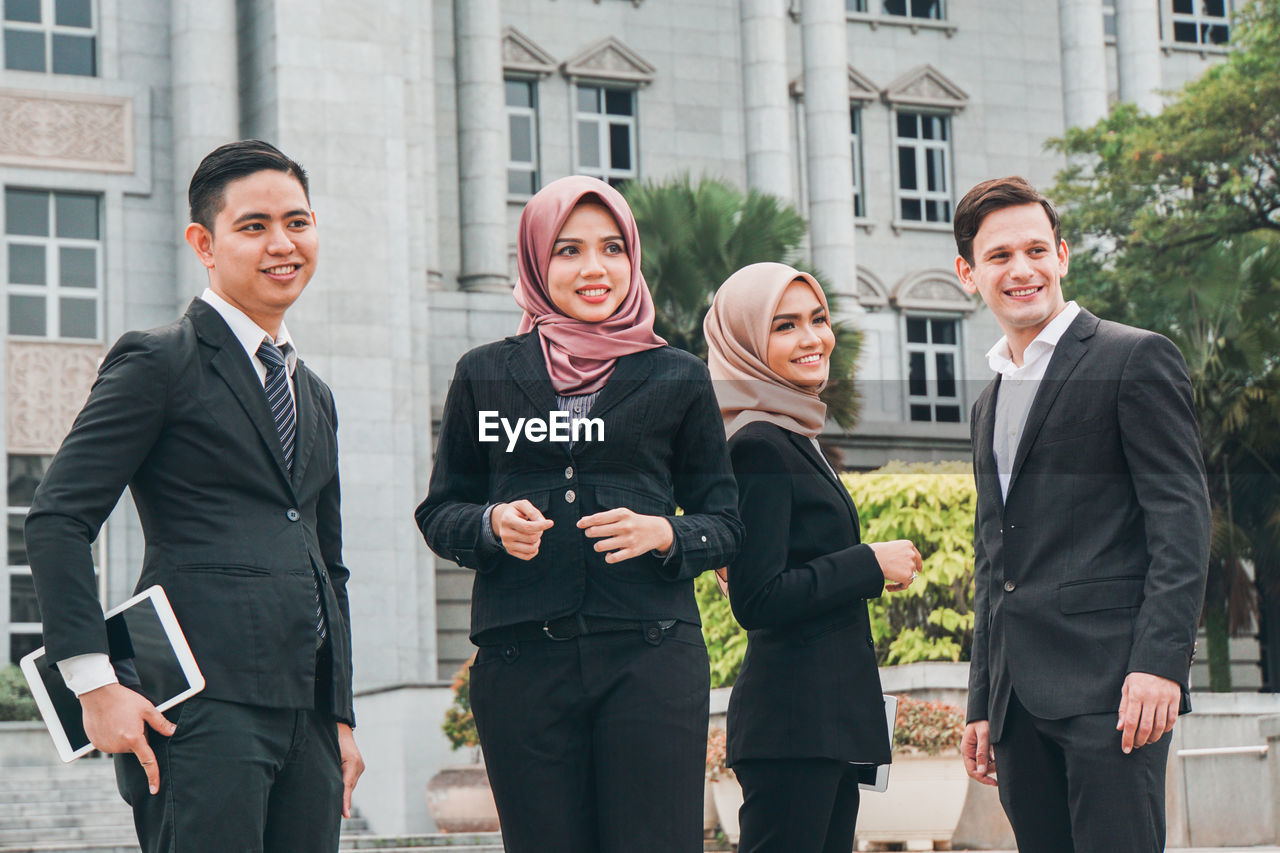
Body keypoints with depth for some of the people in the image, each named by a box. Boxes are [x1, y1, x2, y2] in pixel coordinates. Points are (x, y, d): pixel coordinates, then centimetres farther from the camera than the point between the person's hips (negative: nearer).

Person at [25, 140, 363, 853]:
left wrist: (341, 715, 19)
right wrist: (95, 683, -15)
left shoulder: (315, 395, 23)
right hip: (204, 708, -7)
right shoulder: (160, 361, -1)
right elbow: (58, 520, -8)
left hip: (306, 712, 7)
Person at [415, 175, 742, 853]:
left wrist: (663, 534, -10)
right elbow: (438, 512, 14)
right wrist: (494, 524, -7)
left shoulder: (678, 378, 9)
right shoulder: (485, 375, 11)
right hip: (520, 663, 1)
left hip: (651, 659, -1)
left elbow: (725, 523, 11)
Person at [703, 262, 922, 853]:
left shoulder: (792, 439, 18)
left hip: (827, 716, 10)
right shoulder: (760, 446, -12)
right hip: (792, 722, -10)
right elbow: (755, 600, -19)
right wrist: (871, 565, -12)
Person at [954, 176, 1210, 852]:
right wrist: (982, 707, 20)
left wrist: (1160, 662, -18)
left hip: (1109, 691, -7)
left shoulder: (1135, 360, 1)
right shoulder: (990, 404, 23)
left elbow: (1181, 521, -7)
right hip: (1021, 697, 7)